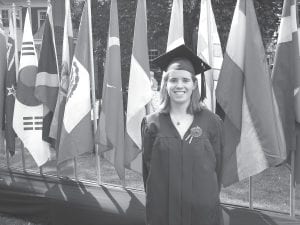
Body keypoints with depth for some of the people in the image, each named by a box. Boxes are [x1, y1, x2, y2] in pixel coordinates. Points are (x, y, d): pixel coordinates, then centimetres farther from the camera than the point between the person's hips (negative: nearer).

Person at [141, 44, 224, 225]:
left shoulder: (211, 122, -3)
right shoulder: (152, 123, -3)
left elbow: (218, 165, 2)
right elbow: (147, 166, 2)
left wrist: (211, 197, 4)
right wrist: (154, 198, 2)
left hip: (203, 208, 0)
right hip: (162, 208, 0)